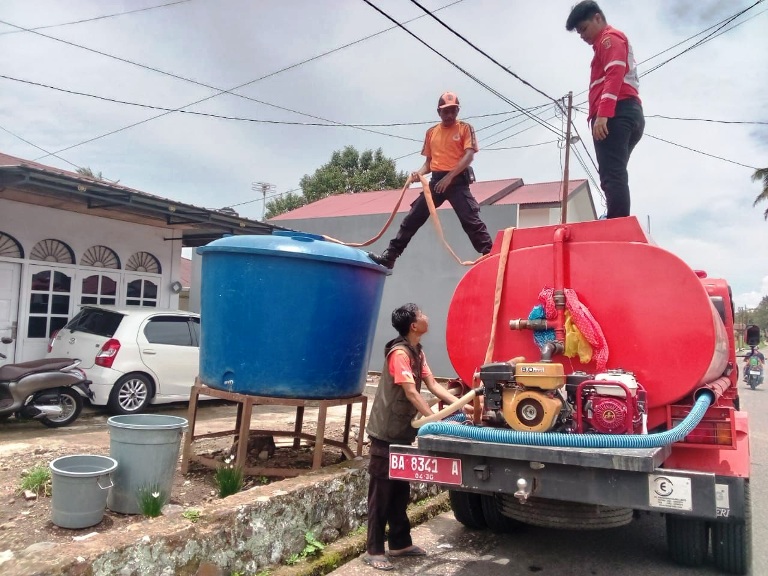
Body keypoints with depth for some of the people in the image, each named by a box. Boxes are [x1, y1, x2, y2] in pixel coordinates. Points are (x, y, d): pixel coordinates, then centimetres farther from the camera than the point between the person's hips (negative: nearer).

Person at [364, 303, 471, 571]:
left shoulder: (417, 352, 9)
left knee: (400, 491, 16)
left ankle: (400, 543, 27)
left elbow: (433, 385, 7)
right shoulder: (399, 353, -20)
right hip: (387, 433, -9)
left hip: (403, 432, 9)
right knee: (381, 492, 0)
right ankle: (374, 551, 9)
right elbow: (412, 393, -26)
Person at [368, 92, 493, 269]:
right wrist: (419, 173, -2)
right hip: (436, 181, 5)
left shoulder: (465, 128, 1)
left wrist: (449, 177, -20)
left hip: (458, 180, -4)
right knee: (413, 218, 1)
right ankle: (389, 256, 4)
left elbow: (469, 156, -11)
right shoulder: (431, 132, 15)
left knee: (471, 220, -13)